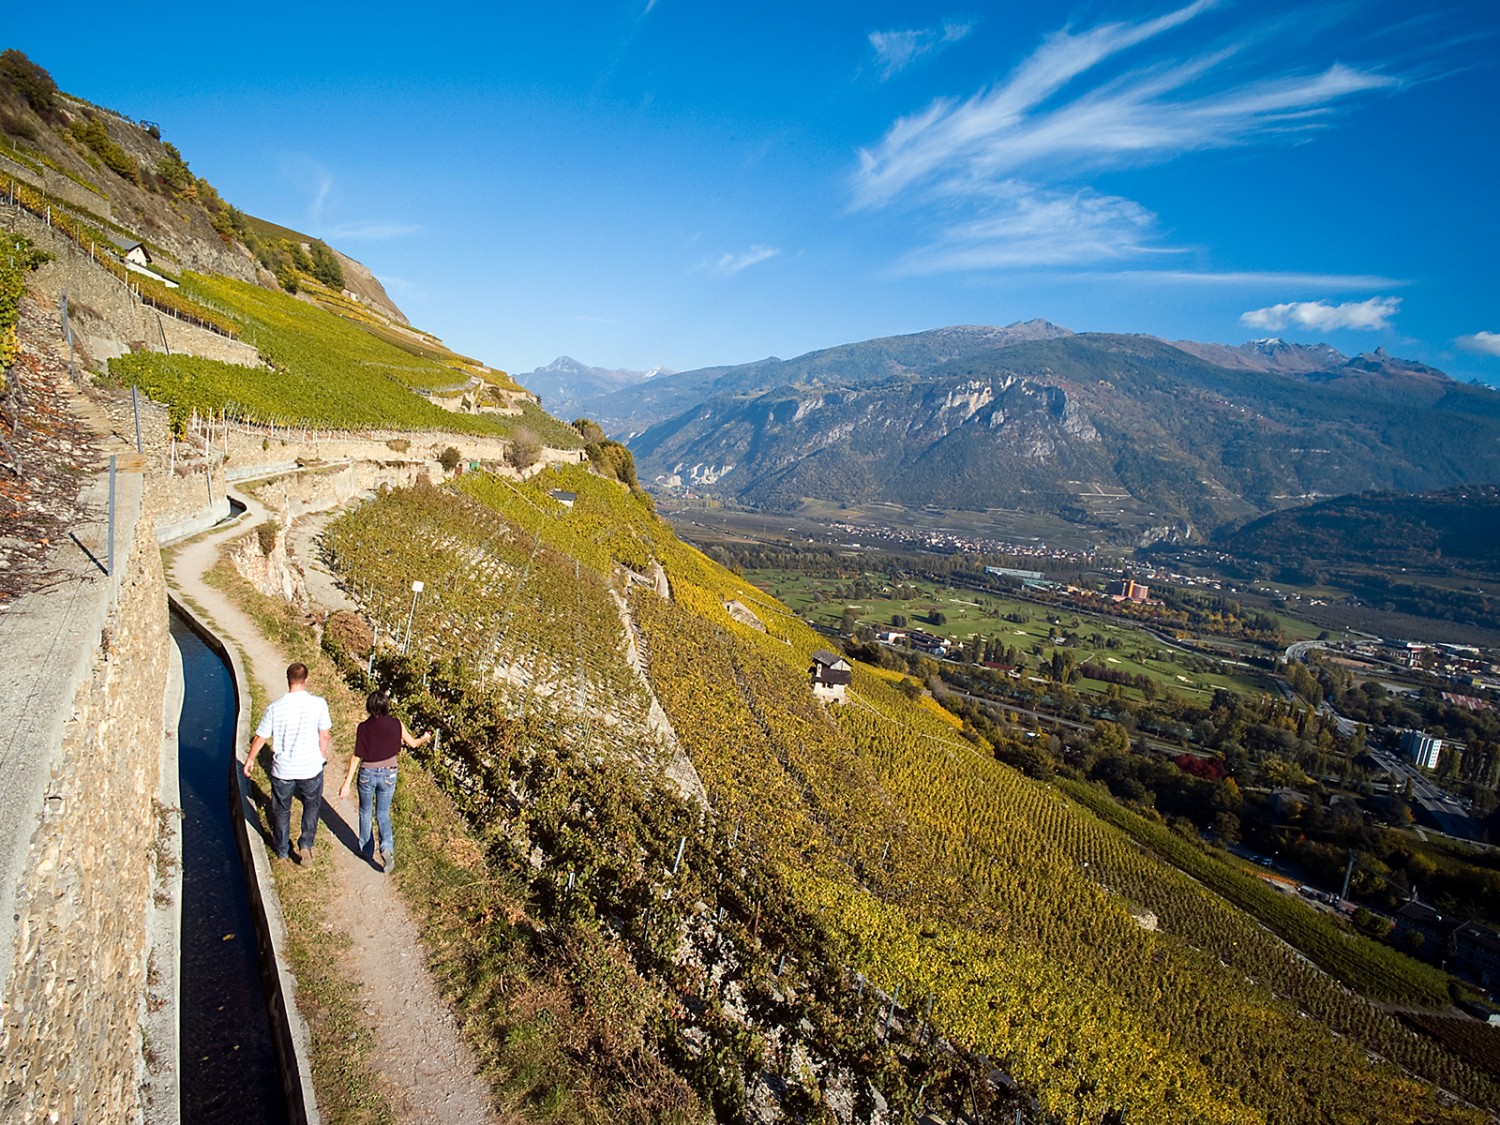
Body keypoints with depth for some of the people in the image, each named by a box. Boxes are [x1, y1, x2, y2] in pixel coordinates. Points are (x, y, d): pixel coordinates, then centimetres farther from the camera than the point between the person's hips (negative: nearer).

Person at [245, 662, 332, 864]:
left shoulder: (275, 708, -14)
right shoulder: (318, 704, -15)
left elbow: (260, 738, -4)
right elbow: (324, 736, -7)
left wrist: (250, 759, 14)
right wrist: (322, 756, 11)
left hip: (283, 770, 1)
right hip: (311, 768, 0)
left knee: (281, 810, 23)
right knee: (312, 805, 25)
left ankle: (282, 850, 40)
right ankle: (306, 844, 20)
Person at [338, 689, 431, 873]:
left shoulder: (363, 728, -14)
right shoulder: (396, 724, -11)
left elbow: (357, 756, -13)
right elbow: (413, 743, 3)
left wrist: (347, 782, -8)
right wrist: (424, 738, 25)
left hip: (367, 774, -1)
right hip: (388, 774, 1)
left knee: (365, 812, 22)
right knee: (383, 814, 15)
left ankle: (366, 850, 33)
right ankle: (387, 847, -8)